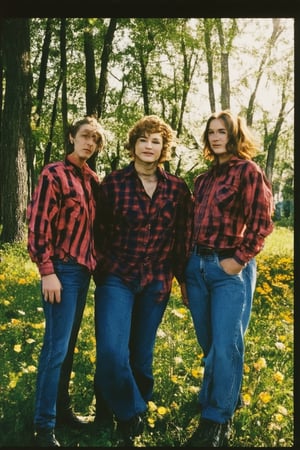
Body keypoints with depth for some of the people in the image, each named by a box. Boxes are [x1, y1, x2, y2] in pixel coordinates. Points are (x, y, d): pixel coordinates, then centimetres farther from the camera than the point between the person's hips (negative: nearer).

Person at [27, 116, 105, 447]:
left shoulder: (93, 180, 12)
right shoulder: (54, 174, -8)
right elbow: (38, 223, -13)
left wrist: (95, 262, 15)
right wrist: (47, 271, -18)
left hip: (83, 269, 7)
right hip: (62, 270, -7)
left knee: (69, 344, 15)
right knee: (56, 347, -5)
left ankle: (62, 408, 28)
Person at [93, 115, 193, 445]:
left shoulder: (177, 189, 1)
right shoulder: (113, 183, -3)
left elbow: (182, 237, 7)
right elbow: (100, 231, 3)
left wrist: (183, 277, 9)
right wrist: (105, 267, 2)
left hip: (156, 282, 2)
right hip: (117, 278, -2)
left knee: (141, 353, 13)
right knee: (112, 351, -14)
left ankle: (122, 406, 37)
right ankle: (130, 414, 11)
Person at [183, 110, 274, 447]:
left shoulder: (248, 171, -4)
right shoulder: (204, 179, 15)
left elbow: (261, 221, -11)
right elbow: (194, 225, 14)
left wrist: (240, 259, -15)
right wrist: (187, 272, 13)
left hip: (229, 269, -7)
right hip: (197, 265, 7)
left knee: (224, 347, -4)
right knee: (208, 344, 14)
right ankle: (226, 398, 35)